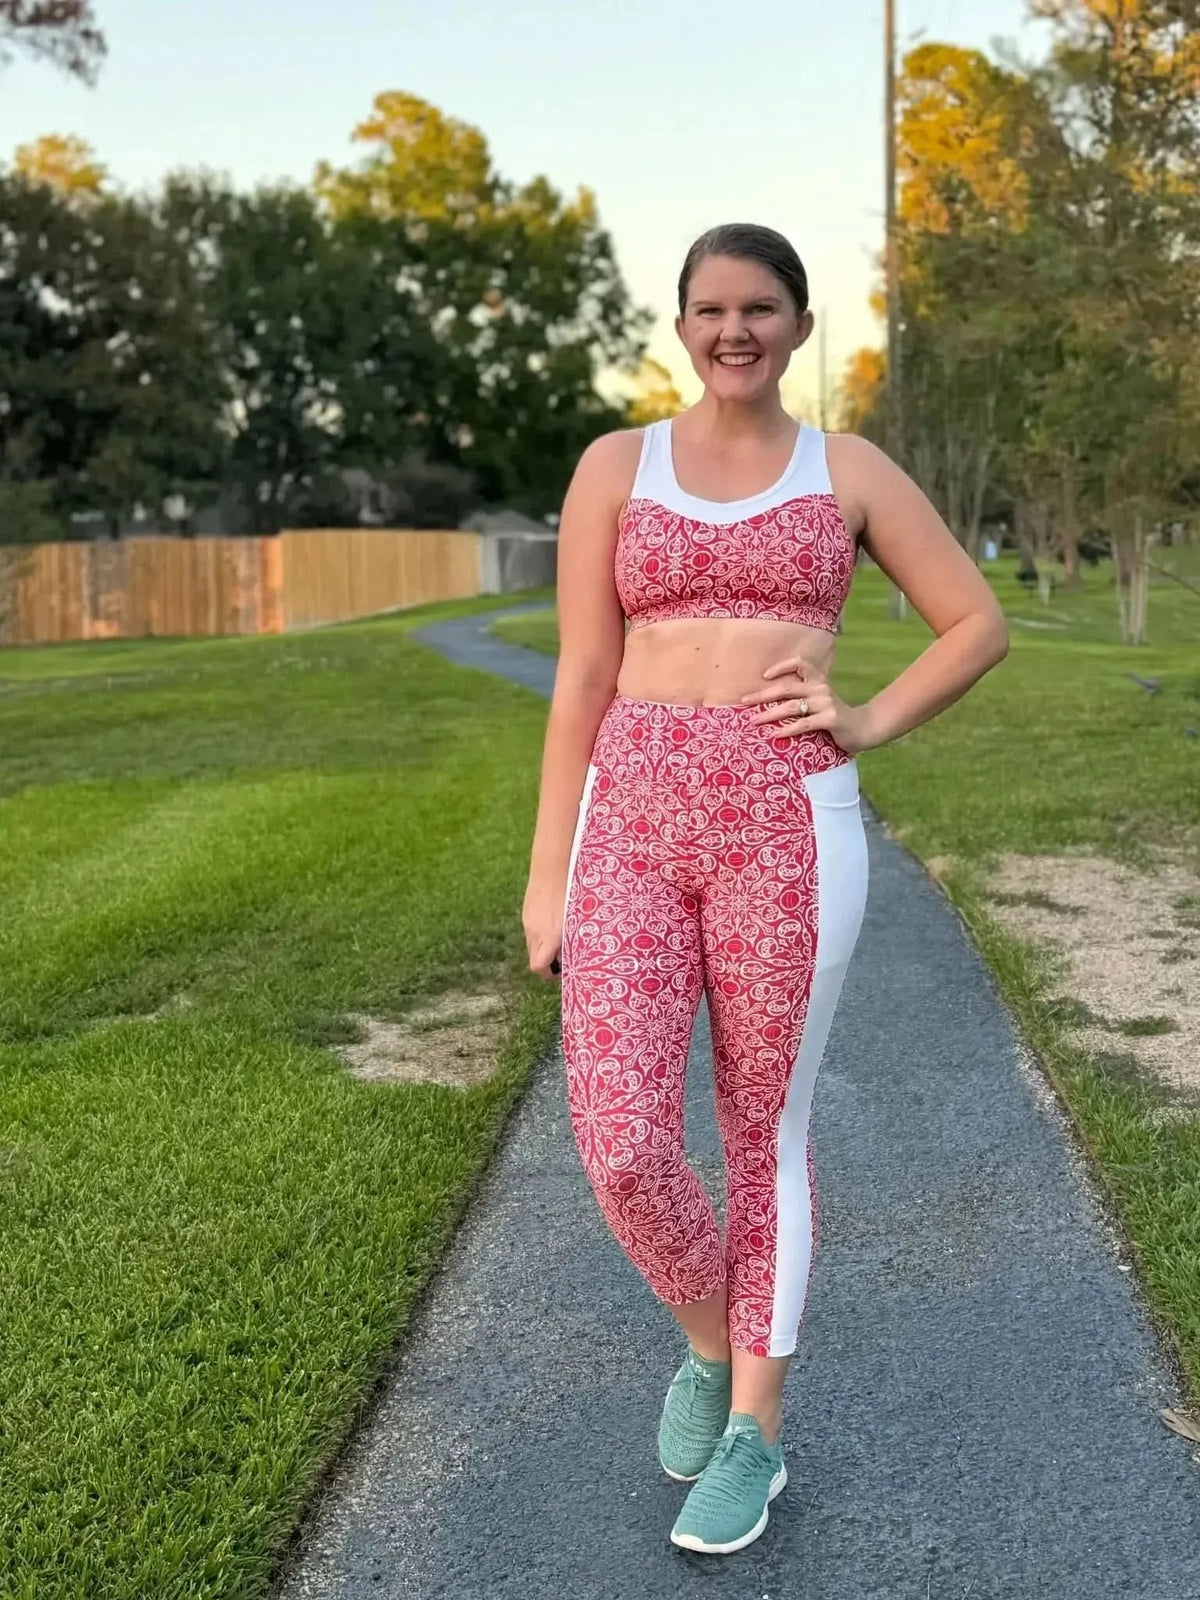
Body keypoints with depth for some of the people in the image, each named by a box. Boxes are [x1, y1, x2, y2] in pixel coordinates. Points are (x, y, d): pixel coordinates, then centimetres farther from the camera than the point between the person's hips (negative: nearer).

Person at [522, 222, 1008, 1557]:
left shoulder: (851, 472, 8)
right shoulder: (614, 466, 8)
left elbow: (980, 623, 14)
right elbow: (581, 681, 6)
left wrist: (868, 726, -2)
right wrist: (548, 876, 4)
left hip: (788, 824, -1)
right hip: (636, 822, 1)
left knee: (764, 1134, 7)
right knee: (621, 1146, -6)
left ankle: (755, 1429, 26)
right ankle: (710, 1338, 27)